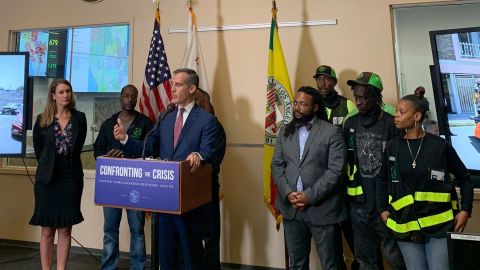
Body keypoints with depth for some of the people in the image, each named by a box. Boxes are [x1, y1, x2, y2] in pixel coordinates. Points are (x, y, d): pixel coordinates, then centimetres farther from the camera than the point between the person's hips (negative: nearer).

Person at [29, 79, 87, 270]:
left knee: (65, 229, 4)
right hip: (48, 179, 0)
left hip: (71, 178, 1)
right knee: (47, 230, 5)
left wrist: (68, 163, 7)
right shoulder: (42, 120, 0)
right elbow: (38, 150, 10)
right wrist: (49, 166, 12)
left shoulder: (79, 118, 2)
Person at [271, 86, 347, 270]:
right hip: (291, 207, 4)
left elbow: (335, 170, -12)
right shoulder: (285, 132, 9)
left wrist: (310, 196, -17)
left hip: (322, 208, -4)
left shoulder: (332, 132, -5)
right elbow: (277, 165, 6)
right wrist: (287, 193, -8)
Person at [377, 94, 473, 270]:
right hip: (406, 226, 2)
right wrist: (383, 209, 5)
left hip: (438, 224, -2)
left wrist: (465, 210, -2)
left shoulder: (440, 146, -6)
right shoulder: (393, 147, 1)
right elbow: (382, 180, 11)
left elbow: (464, 178, 5)